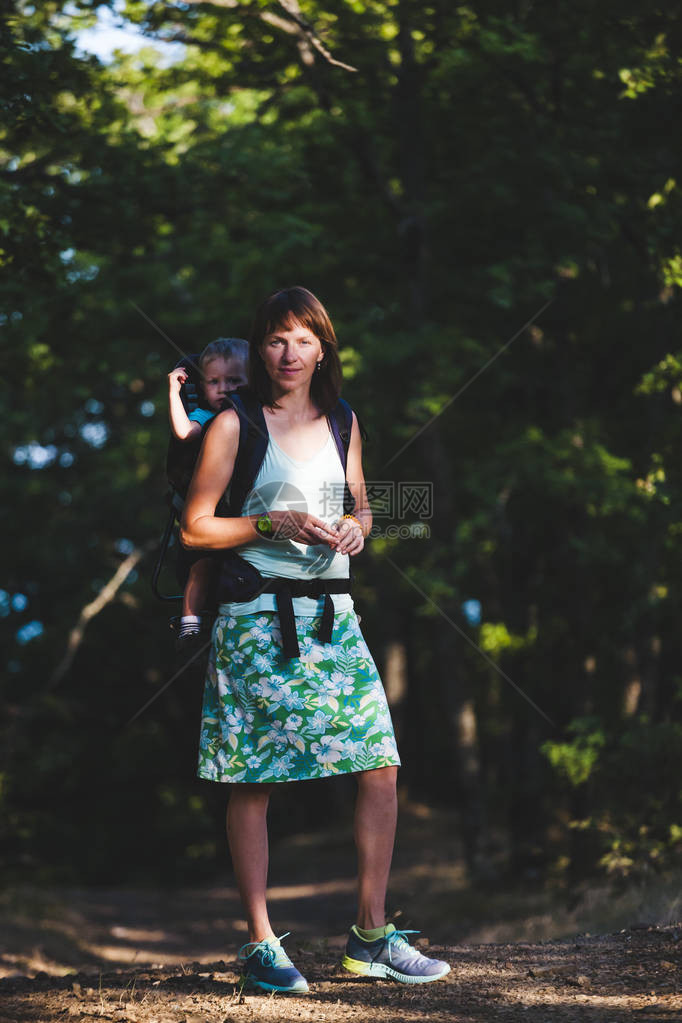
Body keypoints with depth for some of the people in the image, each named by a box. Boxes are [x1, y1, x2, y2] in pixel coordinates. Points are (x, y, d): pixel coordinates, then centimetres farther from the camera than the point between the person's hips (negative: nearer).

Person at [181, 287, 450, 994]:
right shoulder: (235, 425, -2)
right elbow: (195, 529, -3)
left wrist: (356, 527, 2)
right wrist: (276, 524, -14)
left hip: (333, 616, 5)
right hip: (258, 618, -5)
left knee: (380, 769, -1)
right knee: (253, 783, -2)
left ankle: (370, 937, 9)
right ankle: (259, 945, 6)